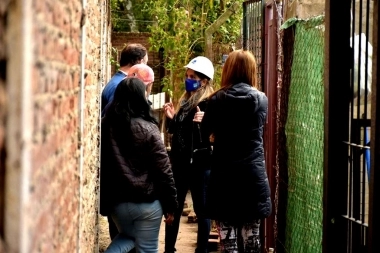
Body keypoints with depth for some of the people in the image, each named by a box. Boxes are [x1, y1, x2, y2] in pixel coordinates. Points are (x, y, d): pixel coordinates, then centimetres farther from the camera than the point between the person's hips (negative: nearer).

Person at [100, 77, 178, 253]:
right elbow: (163, 171, -11)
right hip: (146, 202, -4)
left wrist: (103, 202, 15)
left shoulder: (105, 126, -1)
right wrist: (170, 205, -2)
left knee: (127, 235, 28)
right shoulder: (148, 130, -13)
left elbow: (100, 167, 5)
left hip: (116, 201, 5)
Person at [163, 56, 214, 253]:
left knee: (201, 210, 4)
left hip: (199, 164, -8)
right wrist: (171, 118, 2)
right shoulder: (185, 100, 12)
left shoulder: (209, 104, -11)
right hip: (180, 162, 8)